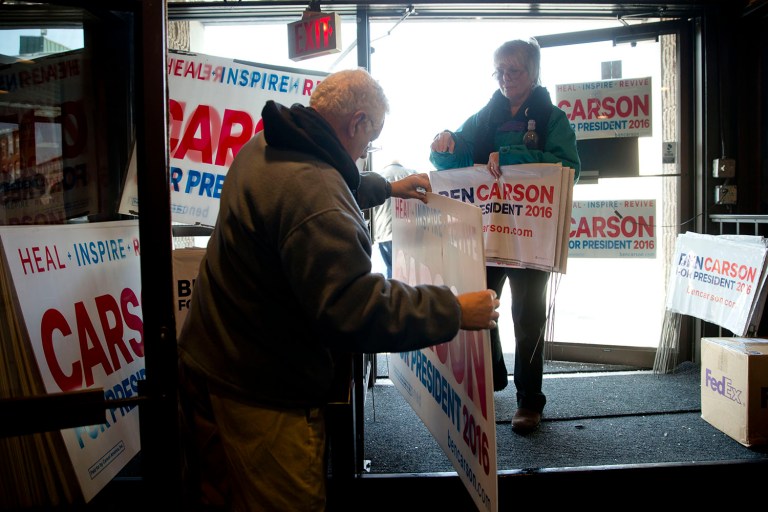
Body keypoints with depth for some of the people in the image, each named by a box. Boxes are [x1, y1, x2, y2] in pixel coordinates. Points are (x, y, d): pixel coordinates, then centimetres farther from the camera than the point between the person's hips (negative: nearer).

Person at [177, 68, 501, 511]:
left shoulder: (263, 148, 5)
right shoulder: (310, 190, -29)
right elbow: (355, 311, -31)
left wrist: (387, 188, 36)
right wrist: (454, 311, -21)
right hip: (261, 396, -10)